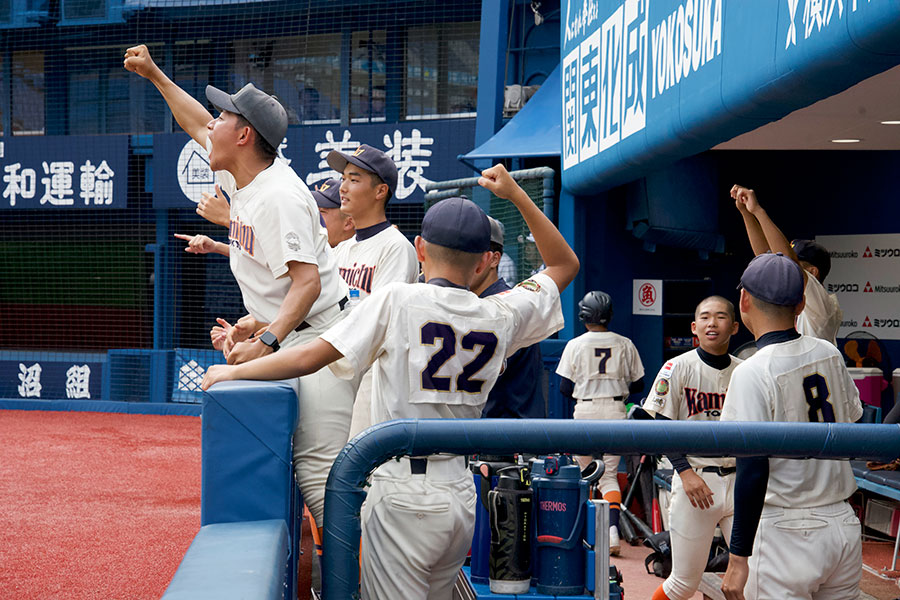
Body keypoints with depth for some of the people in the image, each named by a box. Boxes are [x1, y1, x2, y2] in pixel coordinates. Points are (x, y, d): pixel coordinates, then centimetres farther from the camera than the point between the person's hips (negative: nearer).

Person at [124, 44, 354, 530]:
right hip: (283, 335, 10)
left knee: (318, 465, -17)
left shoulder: (277, 196, -20)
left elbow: (307, 280, -29)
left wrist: (267, 341, -39)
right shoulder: (241, 179, 10)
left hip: (318, 339, -10)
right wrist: (154, 75, 32)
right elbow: (198, 126, 29)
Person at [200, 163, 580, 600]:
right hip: (461, 499, 5)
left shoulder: (398, 301, -9)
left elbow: (308, 358, -12)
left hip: (403, 498, -5)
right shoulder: (502, 316, 4)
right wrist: (515, 195, 21)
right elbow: (565, 264, 22)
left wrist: (234, 370, 2)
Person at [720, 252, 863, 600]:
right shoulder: (829, 354, 5)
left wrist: (738, 557, -15)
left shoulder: (752, 372, -14)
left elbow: (753, 472, -19)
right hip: (845, 526, 7)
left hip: (787, 535, -6)